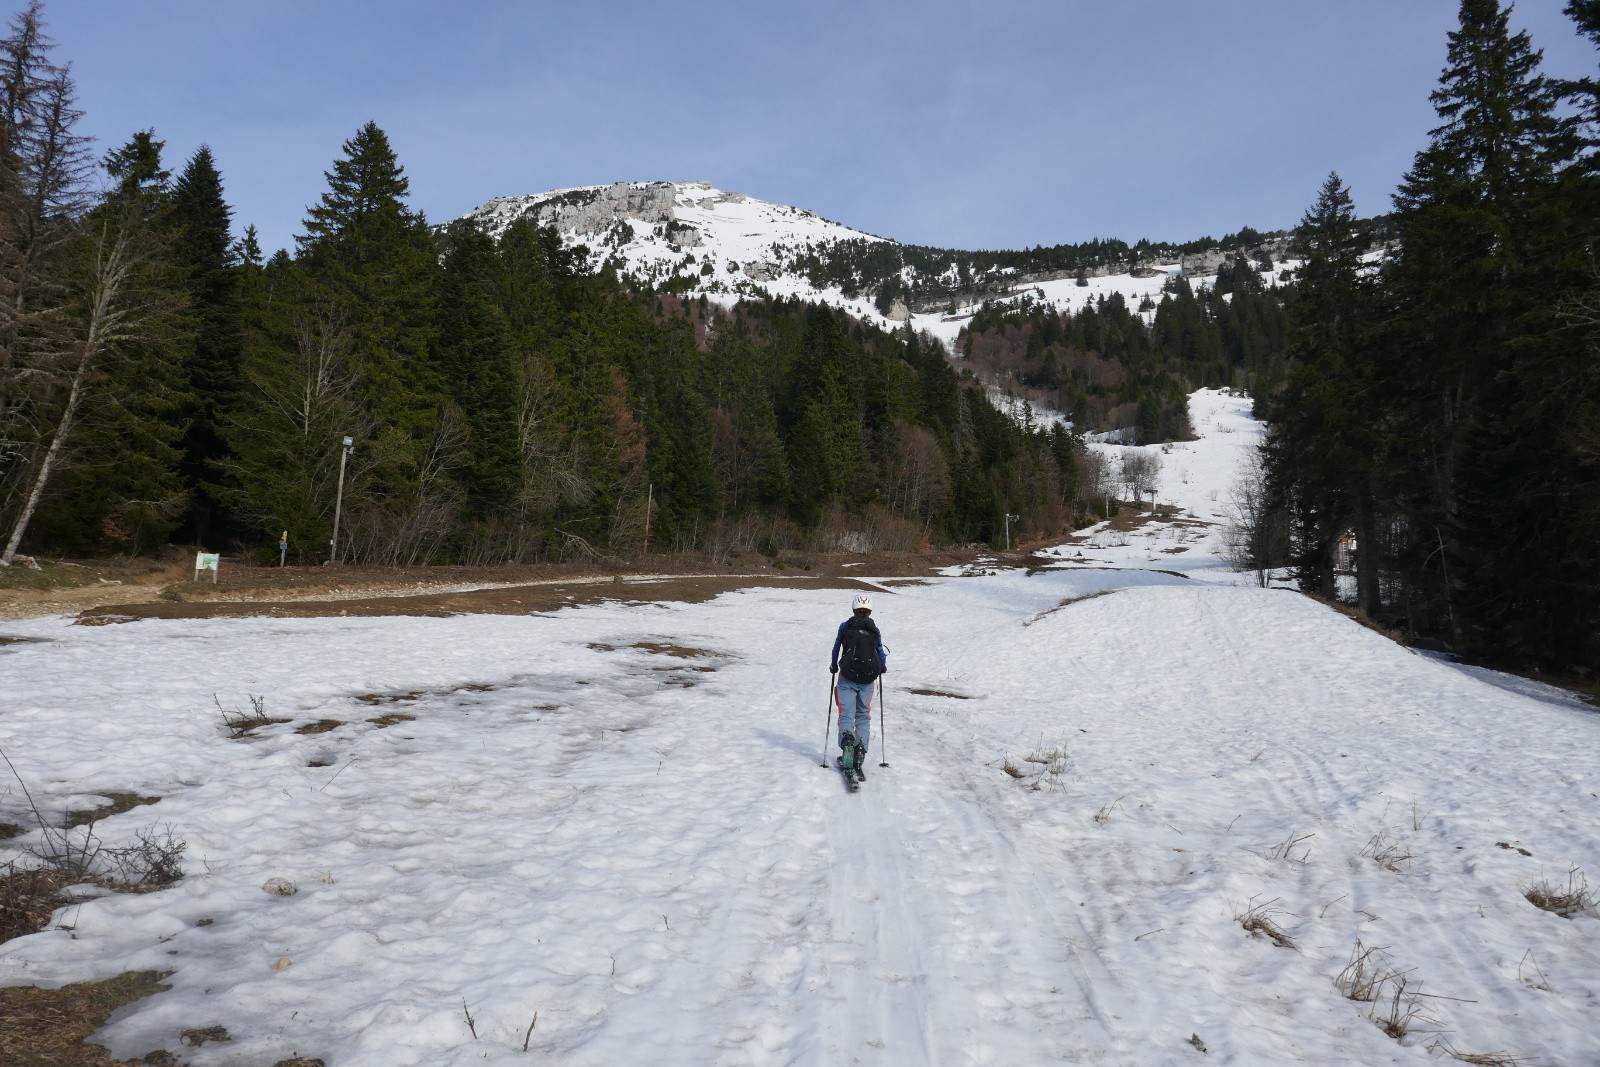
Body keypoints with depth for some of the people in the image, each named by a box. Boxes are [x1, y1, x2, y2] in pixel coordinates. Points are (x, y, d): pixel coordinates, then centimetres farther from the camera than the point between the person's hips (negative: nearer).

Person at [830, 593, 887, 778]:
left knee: (846, 714, -2)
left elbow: (836, 649, 12)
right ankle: (861, 747, -12)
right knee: (863, 716, 10)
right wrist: (882, 668, 33)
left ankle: (847, 740, -31)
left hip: (847, 679, -2)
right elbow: (881, 654, 12)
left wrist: (833, 667, 29)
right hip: (868, 679, 2)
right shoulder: (875, 630, 8)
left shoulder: (845, 626, 4)